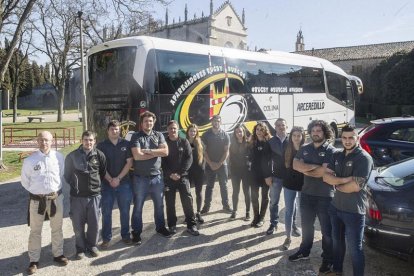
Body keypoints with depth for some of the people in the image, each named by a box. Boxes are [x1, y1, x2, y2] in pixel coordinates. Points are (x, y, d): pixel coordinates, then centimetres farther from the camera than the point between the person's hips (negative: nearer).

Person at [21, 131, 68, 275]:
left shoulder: (59, 157, -8)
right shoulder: (30, 160, -12)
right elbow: (25, 181, 2)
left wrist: (55, 189, 8)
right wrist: (36, 191, 5)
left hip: (56, 198, 2)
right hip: (37, 200, -1)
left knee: (57, 229, 17)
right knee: (35, 231, 12)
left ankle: (58, 254, 36)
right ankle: (34, 260, 26)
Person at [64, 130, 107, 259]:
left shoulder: (99, 155, -2)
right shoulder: (72, 156, -2)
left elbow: (103, 173, 11)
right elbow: (67, 174, 10)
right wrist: (73, 185, 10)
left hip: (94, 195, 0)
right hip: (77, 196, 0)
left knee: (94, 223, 9)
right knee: (78, 224, 7)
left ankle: (92, 245, 30)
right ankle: (80, 248, 26)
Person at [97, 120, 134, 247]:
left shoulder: (126, 144, 2)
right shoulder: (101, 146, 2)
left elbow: (129, 162, -2)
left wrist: (118, 178, -9)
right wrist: (110, 180, -10)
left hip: (124, 183, 0)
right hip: (107, 183, 0)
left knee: (125, 211, 8)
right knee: (106, 212, 4)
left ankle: (125, 235, 21)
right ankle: (106, 238, 16)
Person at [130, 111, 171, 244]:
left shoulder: (159, 135, 4)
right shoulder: (136, 136, -5)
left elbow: (165, 152, -9)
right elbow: (137, 156, -18)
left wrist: (148, 151, -16)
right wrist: (156, 153, -11)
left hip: (157, 177, 3)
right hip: (140, 178, -3)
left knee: (159, 204, 17)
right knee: (138, 207, 8)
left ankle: (160, 227, 36)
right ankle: (136, 232, 23)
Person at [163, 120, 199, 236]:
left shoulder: (184, 142, 5)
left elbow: (189, 158, -2)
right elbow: (162, 161, -1)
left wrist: (179, 173, -11)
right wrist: (170, 174, -12)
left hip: (182, 176, 0)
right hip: (168, 177, 0)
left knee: (187, 199, -5)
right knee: (170, 202, 5)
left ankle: (191, 225, 4)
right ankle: (172, 225, 17)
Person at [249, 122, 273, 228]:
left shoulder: (269, 143, -7)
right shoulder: (253, 143, 6)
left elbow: (270, 160, -12)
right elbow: (251, 158, 10)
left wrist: (269, 175, -18)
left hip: (266, 174, -4)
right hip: (255, 174, 4)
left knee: (265, 196, 8)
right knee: (254, 196, 5)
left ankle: (261, 218, 18)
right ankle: (256, 217, 20)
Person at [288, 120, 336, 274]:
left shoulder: (331, 150, -11)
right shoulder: (304, 149, 6)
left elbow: (323, 172, -22)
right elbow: (296, 165, -8)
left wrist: (305, 169, -9)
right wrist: (314, 166, -18)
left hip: (325, 196, -5)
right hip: (307, 194, 5)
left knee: (326, 230, 8)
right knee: (306, 226, 19)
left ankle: (327, 260, 24)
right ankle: (304, 252, 37)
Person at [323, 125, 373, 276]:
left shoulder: (364, 158, -15)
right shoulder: (337, 155, 5)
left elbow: (355, 186, -22)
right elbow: (326, 176, -2)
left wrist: (336, 184, -6)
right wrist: (344, 180, -18)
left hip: (354, 211, -7)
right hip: (335, 207, 7)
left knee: (355, 248, 6)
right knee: (337, 241, 22)